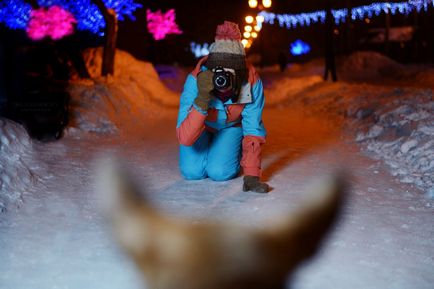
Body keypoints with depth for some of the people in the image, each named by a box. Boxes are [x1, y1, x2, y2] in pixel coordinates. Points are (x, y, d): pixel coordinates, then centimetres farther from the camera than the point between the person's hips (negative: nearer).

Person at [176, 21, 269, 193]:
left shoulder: (251, 82, -36)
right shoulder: (196, 81, -38)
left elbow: (253, 129, -27)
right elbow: (185, 139, -43)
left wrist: (251, 176, -34)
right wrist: (202, 98, -55)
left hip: (232, 127, 0)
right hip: (201, 126, 0)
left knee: (220, 172, -18)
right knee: (192, 171, -14)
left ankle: (237, 150, 15)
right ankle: (207, 147, 19)